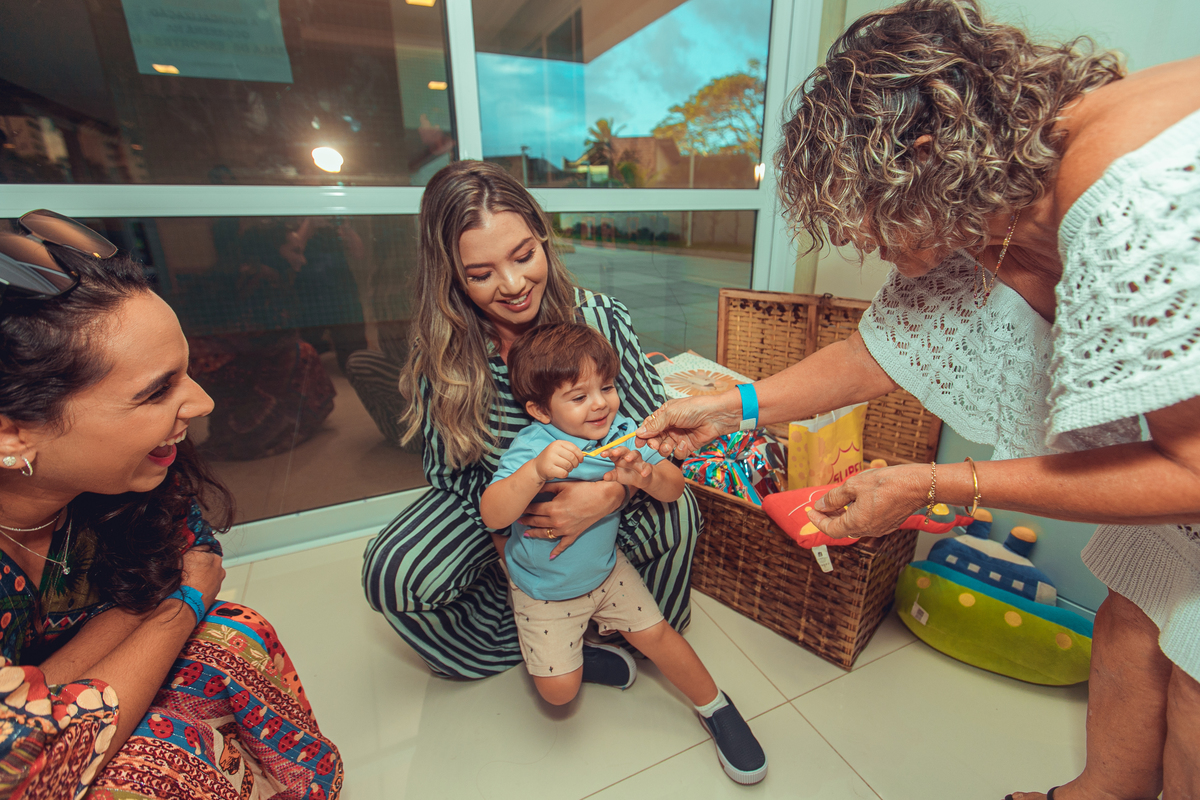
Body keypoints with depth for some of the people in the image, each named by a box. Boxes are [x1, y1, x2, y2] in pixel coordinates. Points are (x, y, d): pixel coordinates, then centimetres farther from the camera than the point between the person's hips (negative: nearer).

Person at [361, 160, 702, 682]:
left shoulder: (602, 319, -21)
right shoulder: (440, 353, -17)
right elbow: (448, 469, -9)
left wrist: (610, 494, -38)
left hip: (593, 496, 0)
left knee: (672, 515, -28)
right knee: (389, 574, -19)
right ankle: (512, 642, 8)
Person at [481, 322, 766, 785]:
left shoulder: (622, 433, -16)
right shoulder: (532, 446, -28)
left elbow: (674, 488, -14)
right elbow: (492, 515, -37)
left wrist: (645, 476, -36)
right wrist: (536, 470, -53)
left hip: (606, 570, 3)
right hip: (543, 591, -2)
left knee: (656, 634, 5)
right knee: (558, 690, -1)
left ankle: (715, 708, 31)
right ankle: (595, 657, 32)